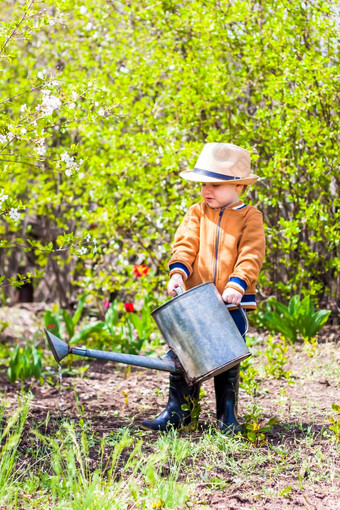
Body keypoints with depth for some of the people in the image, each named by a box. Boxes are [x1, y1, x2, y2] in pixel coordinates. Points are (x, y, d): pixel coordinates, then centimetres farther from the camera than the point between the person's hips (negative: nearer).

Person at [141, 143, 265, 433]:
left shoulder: (250, 217, 1)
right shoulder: (197, 213, 10)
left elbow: (251, 255, -8)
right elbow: (185, 245, 1)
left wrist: (237, 284, -21)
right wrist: (178, 271, -17)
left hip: (232, 303, -2)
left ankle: (228, 417, 15)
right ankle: (177, 412, 9)